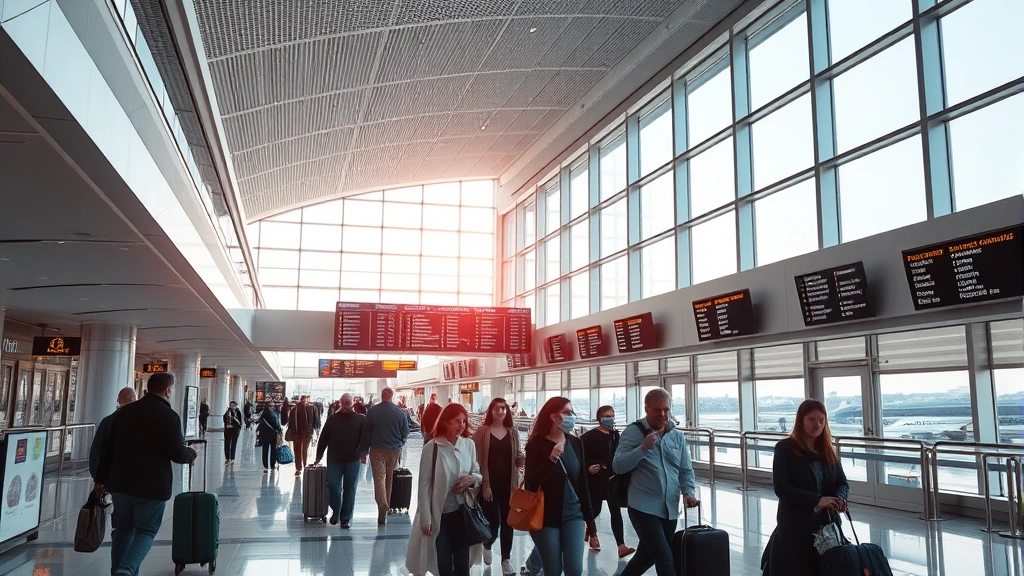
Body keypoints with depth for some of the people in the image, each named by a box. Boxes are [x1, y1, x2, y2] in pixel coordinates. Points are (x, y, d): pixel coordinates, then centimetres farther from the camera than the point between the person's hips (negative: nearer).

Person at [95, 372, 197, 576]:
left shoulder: (125, 411, 9)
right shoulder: (169, 416, -11)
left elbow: (108, 447, 12)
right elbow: (177, 454, -13)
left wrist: (101, 479, 19)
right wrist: (191, 453, 9)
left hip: (121, 482, 5)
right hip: (152, 486, -5)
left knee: (123, 529, 18)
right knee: (146, 531, 4)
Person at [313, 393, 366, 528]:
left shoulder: (360, 419, 1)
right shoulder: (332, 419, 7)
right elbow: (323, 438, 9)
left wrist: (363, 453, -10)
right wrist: (319, 455, 8)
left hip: (352, 460, -1)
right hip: (334, 459, 2)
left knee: (349, 489, 4)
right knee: (332, 485, 1)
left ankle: (346, 518, 13)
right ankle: (336, 511, 26)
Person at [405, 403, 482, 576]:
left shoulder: (469, 444, -4)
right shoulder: (432, 447, -15)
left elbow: (478, 473, 10)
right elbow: (424, 485, -11)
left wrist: (473, 479, -14)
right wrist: (426, 519, -10)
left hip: (462, 512, 3)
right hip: (440, 513, -3)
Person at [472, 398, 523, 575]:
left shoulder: (512, 432, 4)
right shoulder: (482, 431, -6)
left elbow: (517, 457, 10)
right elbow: (478, 460, -8)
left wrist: (522, 458, -14)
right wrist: (484, 485, -12)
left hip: (509, 483, 3)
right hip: (489, 483, -3)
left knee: (507, 521, 6)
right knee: (493, 522, 0)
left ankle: (506, 559, 21)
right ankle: (487, 545, 34)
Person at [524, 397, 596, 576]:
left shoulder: (576, 443, 3)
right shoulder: (536, 445, -9)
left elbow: (582, 482, 8)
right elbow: (531, 483, -16)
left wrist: (589, 518, 9)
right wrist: (551, 459, -29)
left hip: (573, 515, 3)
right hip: (546, 517, -3)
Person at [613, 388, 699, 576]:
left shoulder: (678, 436, 9)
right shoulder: (633, 432, -6)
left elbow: (686, 471, 12)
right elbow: (617, 466, -14)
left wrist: (688, 492, -7)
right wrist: (643, 448, -25)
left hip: (670, 510, 6)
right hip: (644, 508, -6)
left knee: (647, 557, 19)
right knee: (665, 561, -13)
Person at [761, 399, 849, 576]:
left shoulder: (828, 449, 8)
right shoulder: (785, 448, -9)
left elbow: (842, 482, 7)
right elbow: (781, 488, -16)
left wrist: (840, 497, -16)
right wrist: (817, 500, -25)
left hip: (826, 522, 5)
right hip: (795, 524, -4)